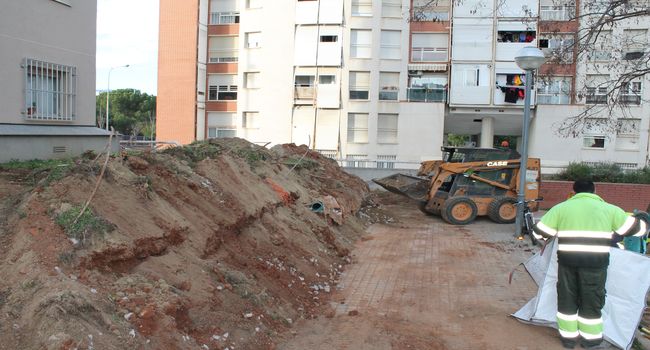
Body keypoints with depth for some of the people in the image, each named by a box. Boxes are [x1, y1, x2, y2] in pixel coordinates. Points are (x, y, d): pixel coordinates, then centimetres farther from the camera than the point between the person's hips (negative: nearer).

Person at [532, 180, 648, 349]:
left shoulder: (561, 208, 8)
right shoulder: (609, 209, 8)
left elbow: (539, 232, 7)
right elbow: (638, 228, 14)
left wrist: (550, 238, 27)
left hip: (567, 259, 1)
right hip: (595, 261, -1)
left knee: (567, 298, 14)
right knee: (591, 300, 13)